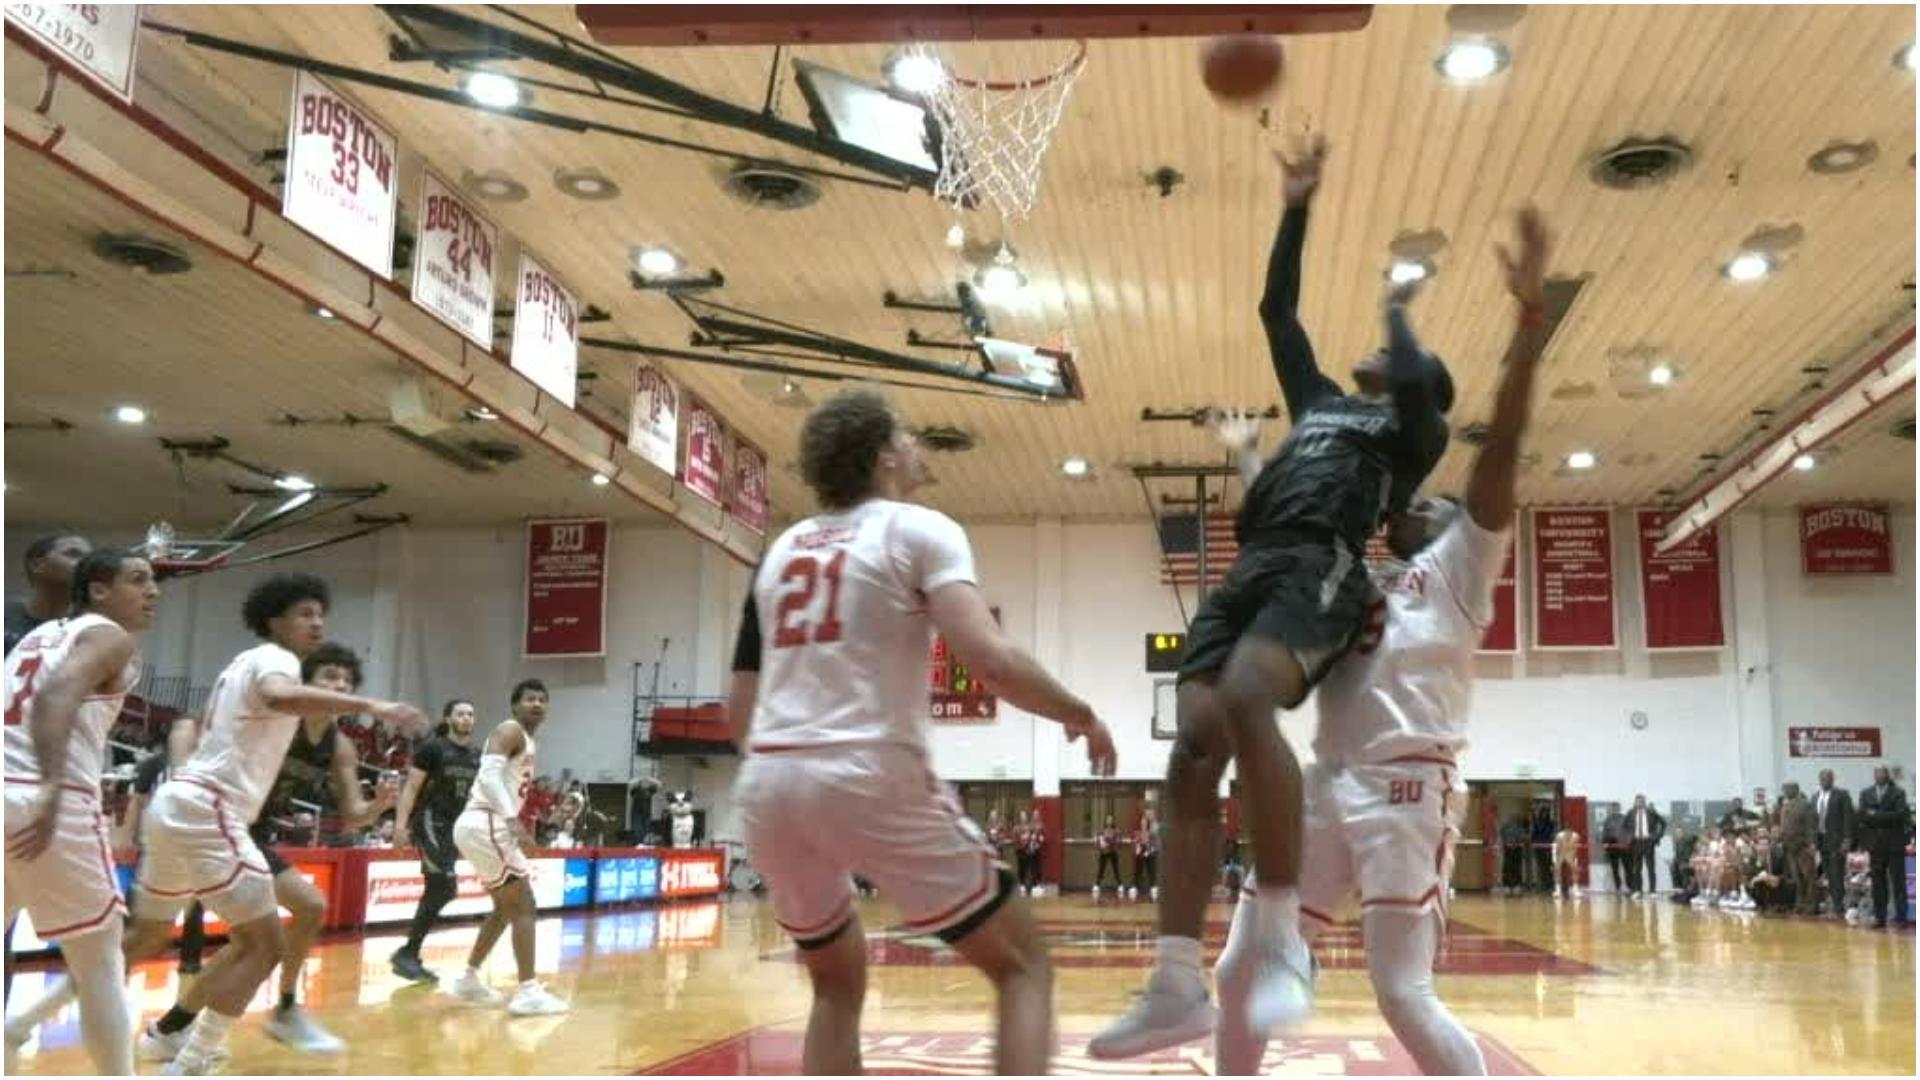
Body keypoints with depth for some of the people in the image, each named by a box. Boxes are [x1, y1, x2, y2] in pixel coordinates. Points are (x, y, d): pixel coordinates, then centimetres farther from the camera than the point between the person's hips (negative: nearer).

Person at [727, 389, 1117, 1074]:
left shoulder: (780, 550, 19)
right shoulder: (918, 529, 2)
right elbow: (990, 661, -14)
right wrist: (1080, 715, 3)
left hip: (766, 785, 6)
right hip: (871, 778, -6)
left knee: (839, 985, 27)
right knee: (1022, 966, 10)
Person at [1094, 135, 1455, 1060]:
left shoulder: (1412, 427, 15)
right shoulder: (1321, 401, 35)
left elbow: (1413, 383, -9)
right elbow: (1277, 311, 38)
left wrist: (1397, 311, 11)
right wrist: (1297, 206, 36)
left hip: (1316, 571, -7)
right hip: (1248, 572, 7)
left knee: (1244, 704, -36)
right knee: (1193, 751, -9)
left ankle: (1284, 945, -31)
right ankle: (1177, 987, -10)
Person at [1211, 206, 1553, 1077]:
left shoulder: (1458, 569, 6)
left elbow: (1502, 442, -6)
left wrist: (1530, 319, -14)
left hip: (1407, 790, -7)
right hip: (1329, 787, 7)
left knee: (1404, 996, -8)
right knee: (1239, 974, 7)